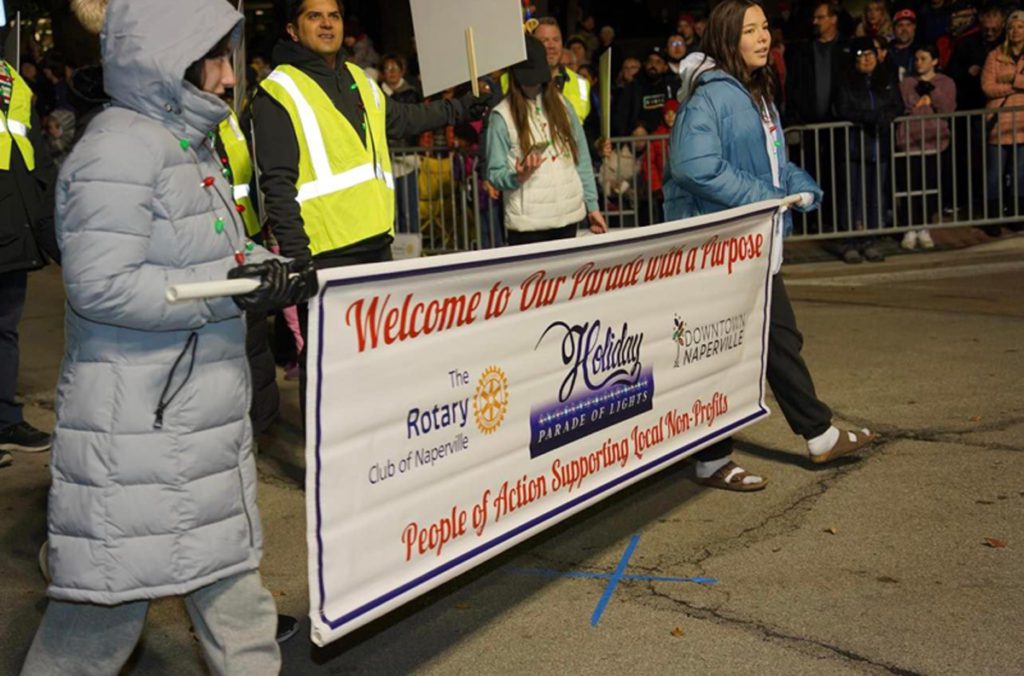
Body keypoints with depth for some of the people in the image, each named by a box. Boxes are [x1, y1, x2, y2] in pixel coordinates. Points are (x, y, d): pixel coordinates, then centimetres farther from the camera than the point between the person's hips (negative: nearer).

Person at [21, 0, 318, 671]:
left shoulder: (192, 143, 13)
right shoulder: (119, 150, -17)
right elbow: (100, 285, -24)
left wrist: (267, 267, 1)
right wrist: (234, 288, -23)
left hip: (204, 403, 10)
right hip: (136, 419, -9)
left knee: (227, 560, 18)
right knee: (117, 577, 2)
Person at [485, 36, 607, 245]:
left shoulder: (560, 104, 10)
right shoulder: (502, 115, -3)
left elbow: (582, 158, 12)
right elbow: (495, 174, -3)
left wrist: (592, 205, 8)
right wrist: (519, 176, -23)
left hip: (569, 216, 4)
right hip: (529, 222, -4)